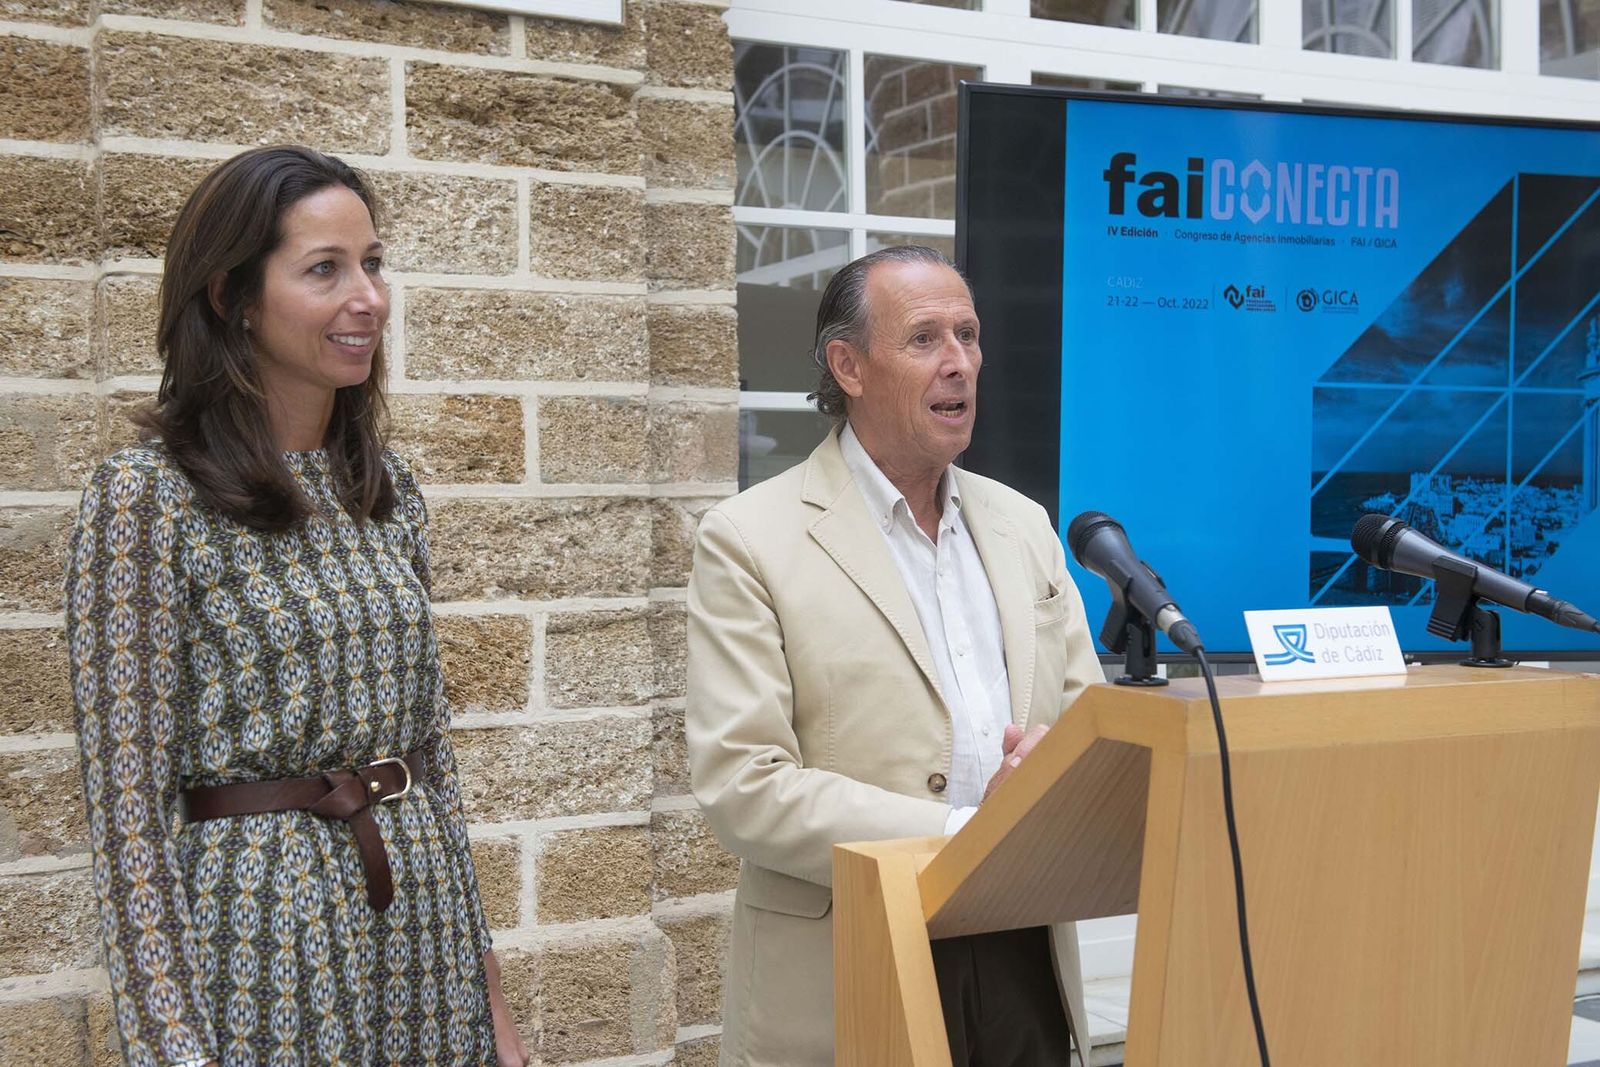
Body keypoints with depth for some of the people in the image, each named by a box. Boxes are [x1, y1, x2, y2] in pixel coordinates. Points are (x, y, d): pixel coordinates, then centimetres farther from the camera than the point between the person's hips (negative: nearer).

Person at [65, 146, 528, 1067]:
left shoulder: (388, 487, 5)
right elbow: (128, 807, -12)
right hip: (265, 940, -5)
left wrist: (489, 988, 10)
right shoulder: (147, 498, -12)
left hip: (423, 921, 6)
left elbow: (430, 741, 10)